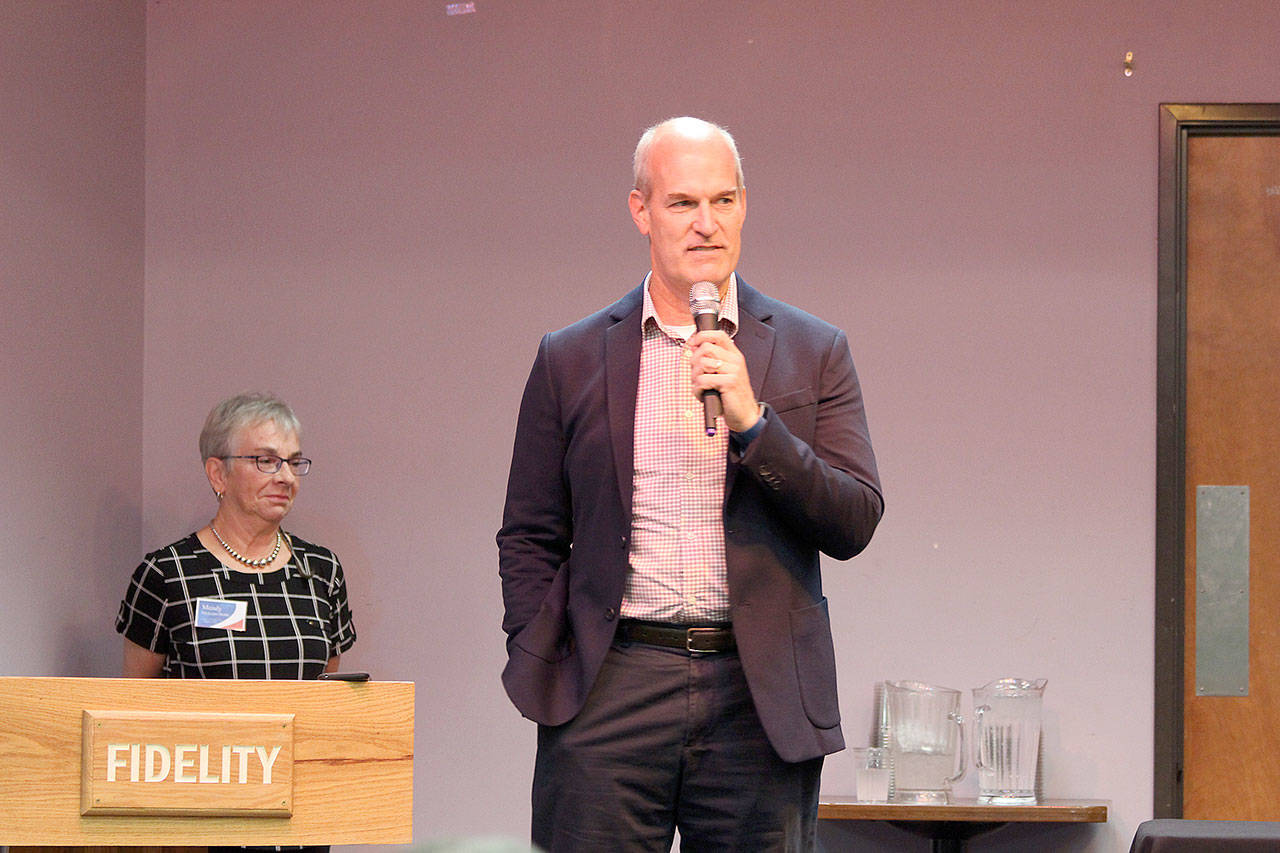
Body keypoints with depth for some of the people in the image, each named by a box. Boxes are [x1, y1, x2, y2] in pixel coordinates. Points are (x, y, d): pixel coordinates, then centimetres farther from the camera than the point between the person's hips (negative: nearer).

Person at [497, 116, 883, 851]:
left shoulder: (814, 352, 8)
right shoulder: (571, 360, 9)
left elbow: (855, 527, 1)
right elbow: (530, 538, 13)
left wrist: (753, 423, -11)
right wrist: (541, 672, 0)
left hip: (761, 700, 0)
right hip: (612, 693, 0)